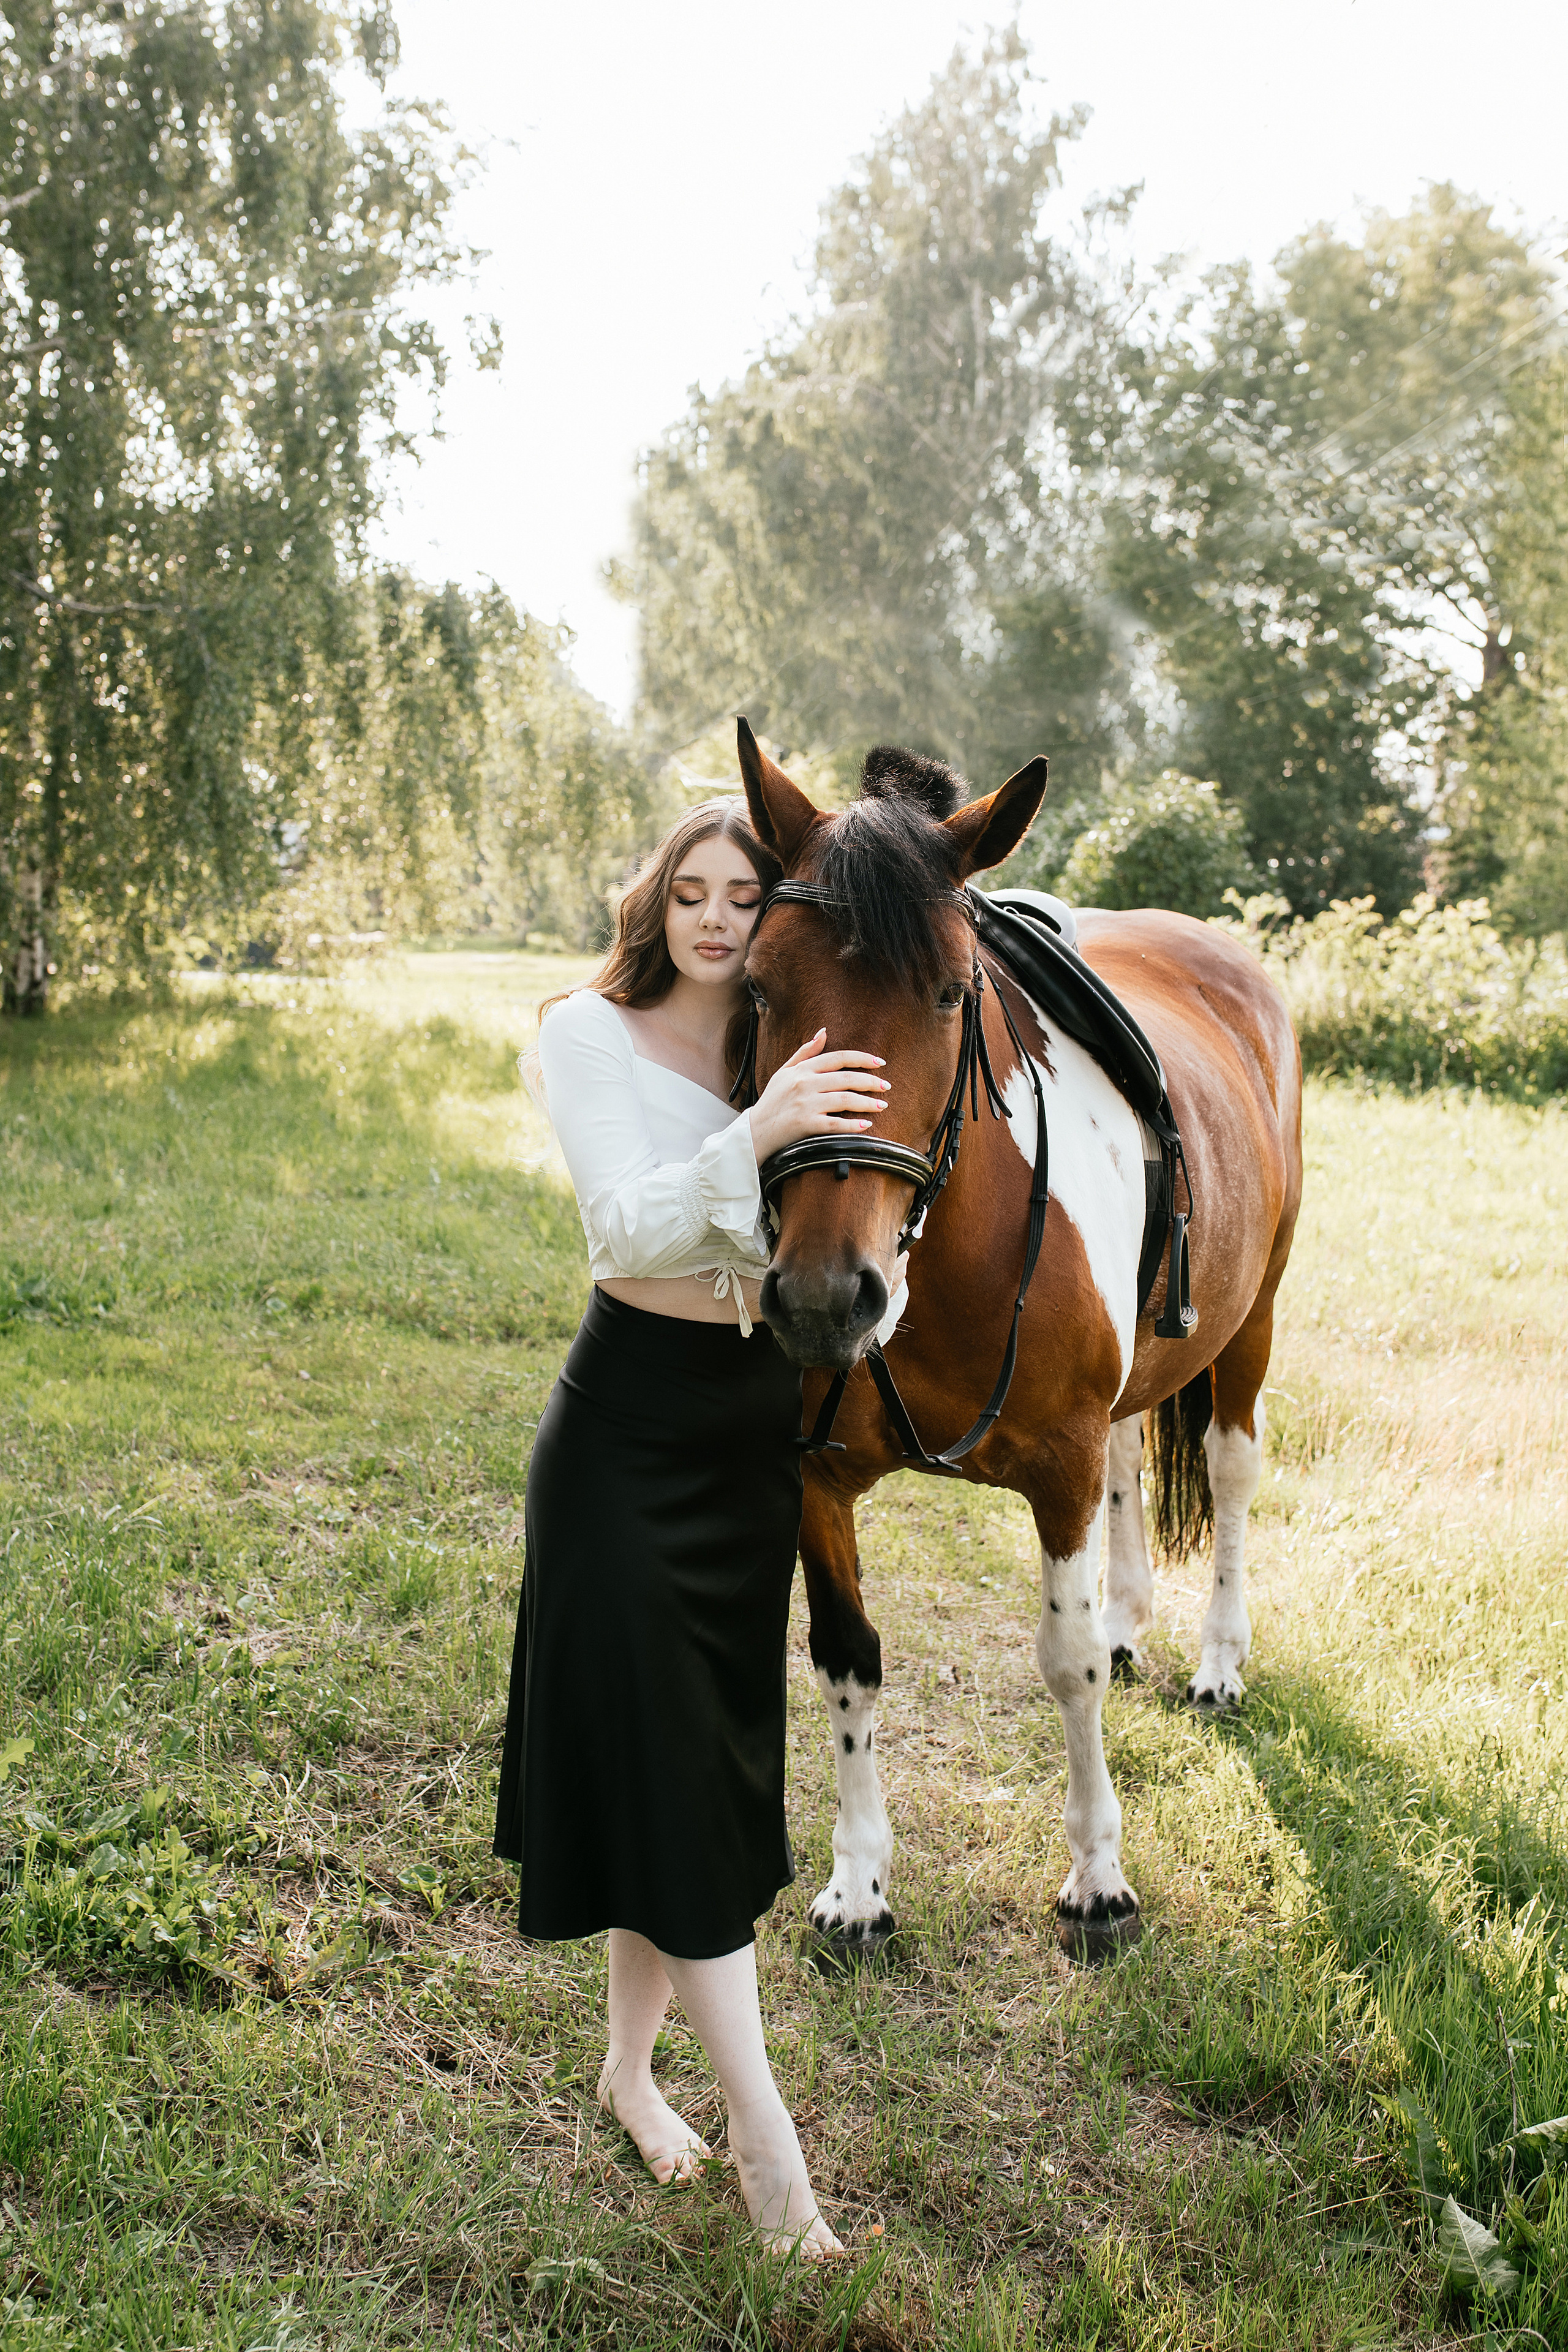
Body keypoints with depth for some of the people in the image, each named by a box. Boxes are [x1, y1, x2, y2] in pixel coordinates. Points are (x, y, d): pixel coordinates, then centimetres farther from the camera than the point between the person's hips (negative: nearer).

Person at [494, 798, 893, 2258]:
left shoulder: (798, 1052, 5)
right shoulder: (589, 1034, -6)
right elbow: (629, 1225, -19)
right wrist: (756, 1134, -33)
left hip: (757, 1425, 5)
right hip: (629, 1420, -5)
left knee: (715, 1753, 11)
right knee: (660, 1758, -4)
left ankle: (630, 2061, 30)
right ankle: (764, 2131, 4)